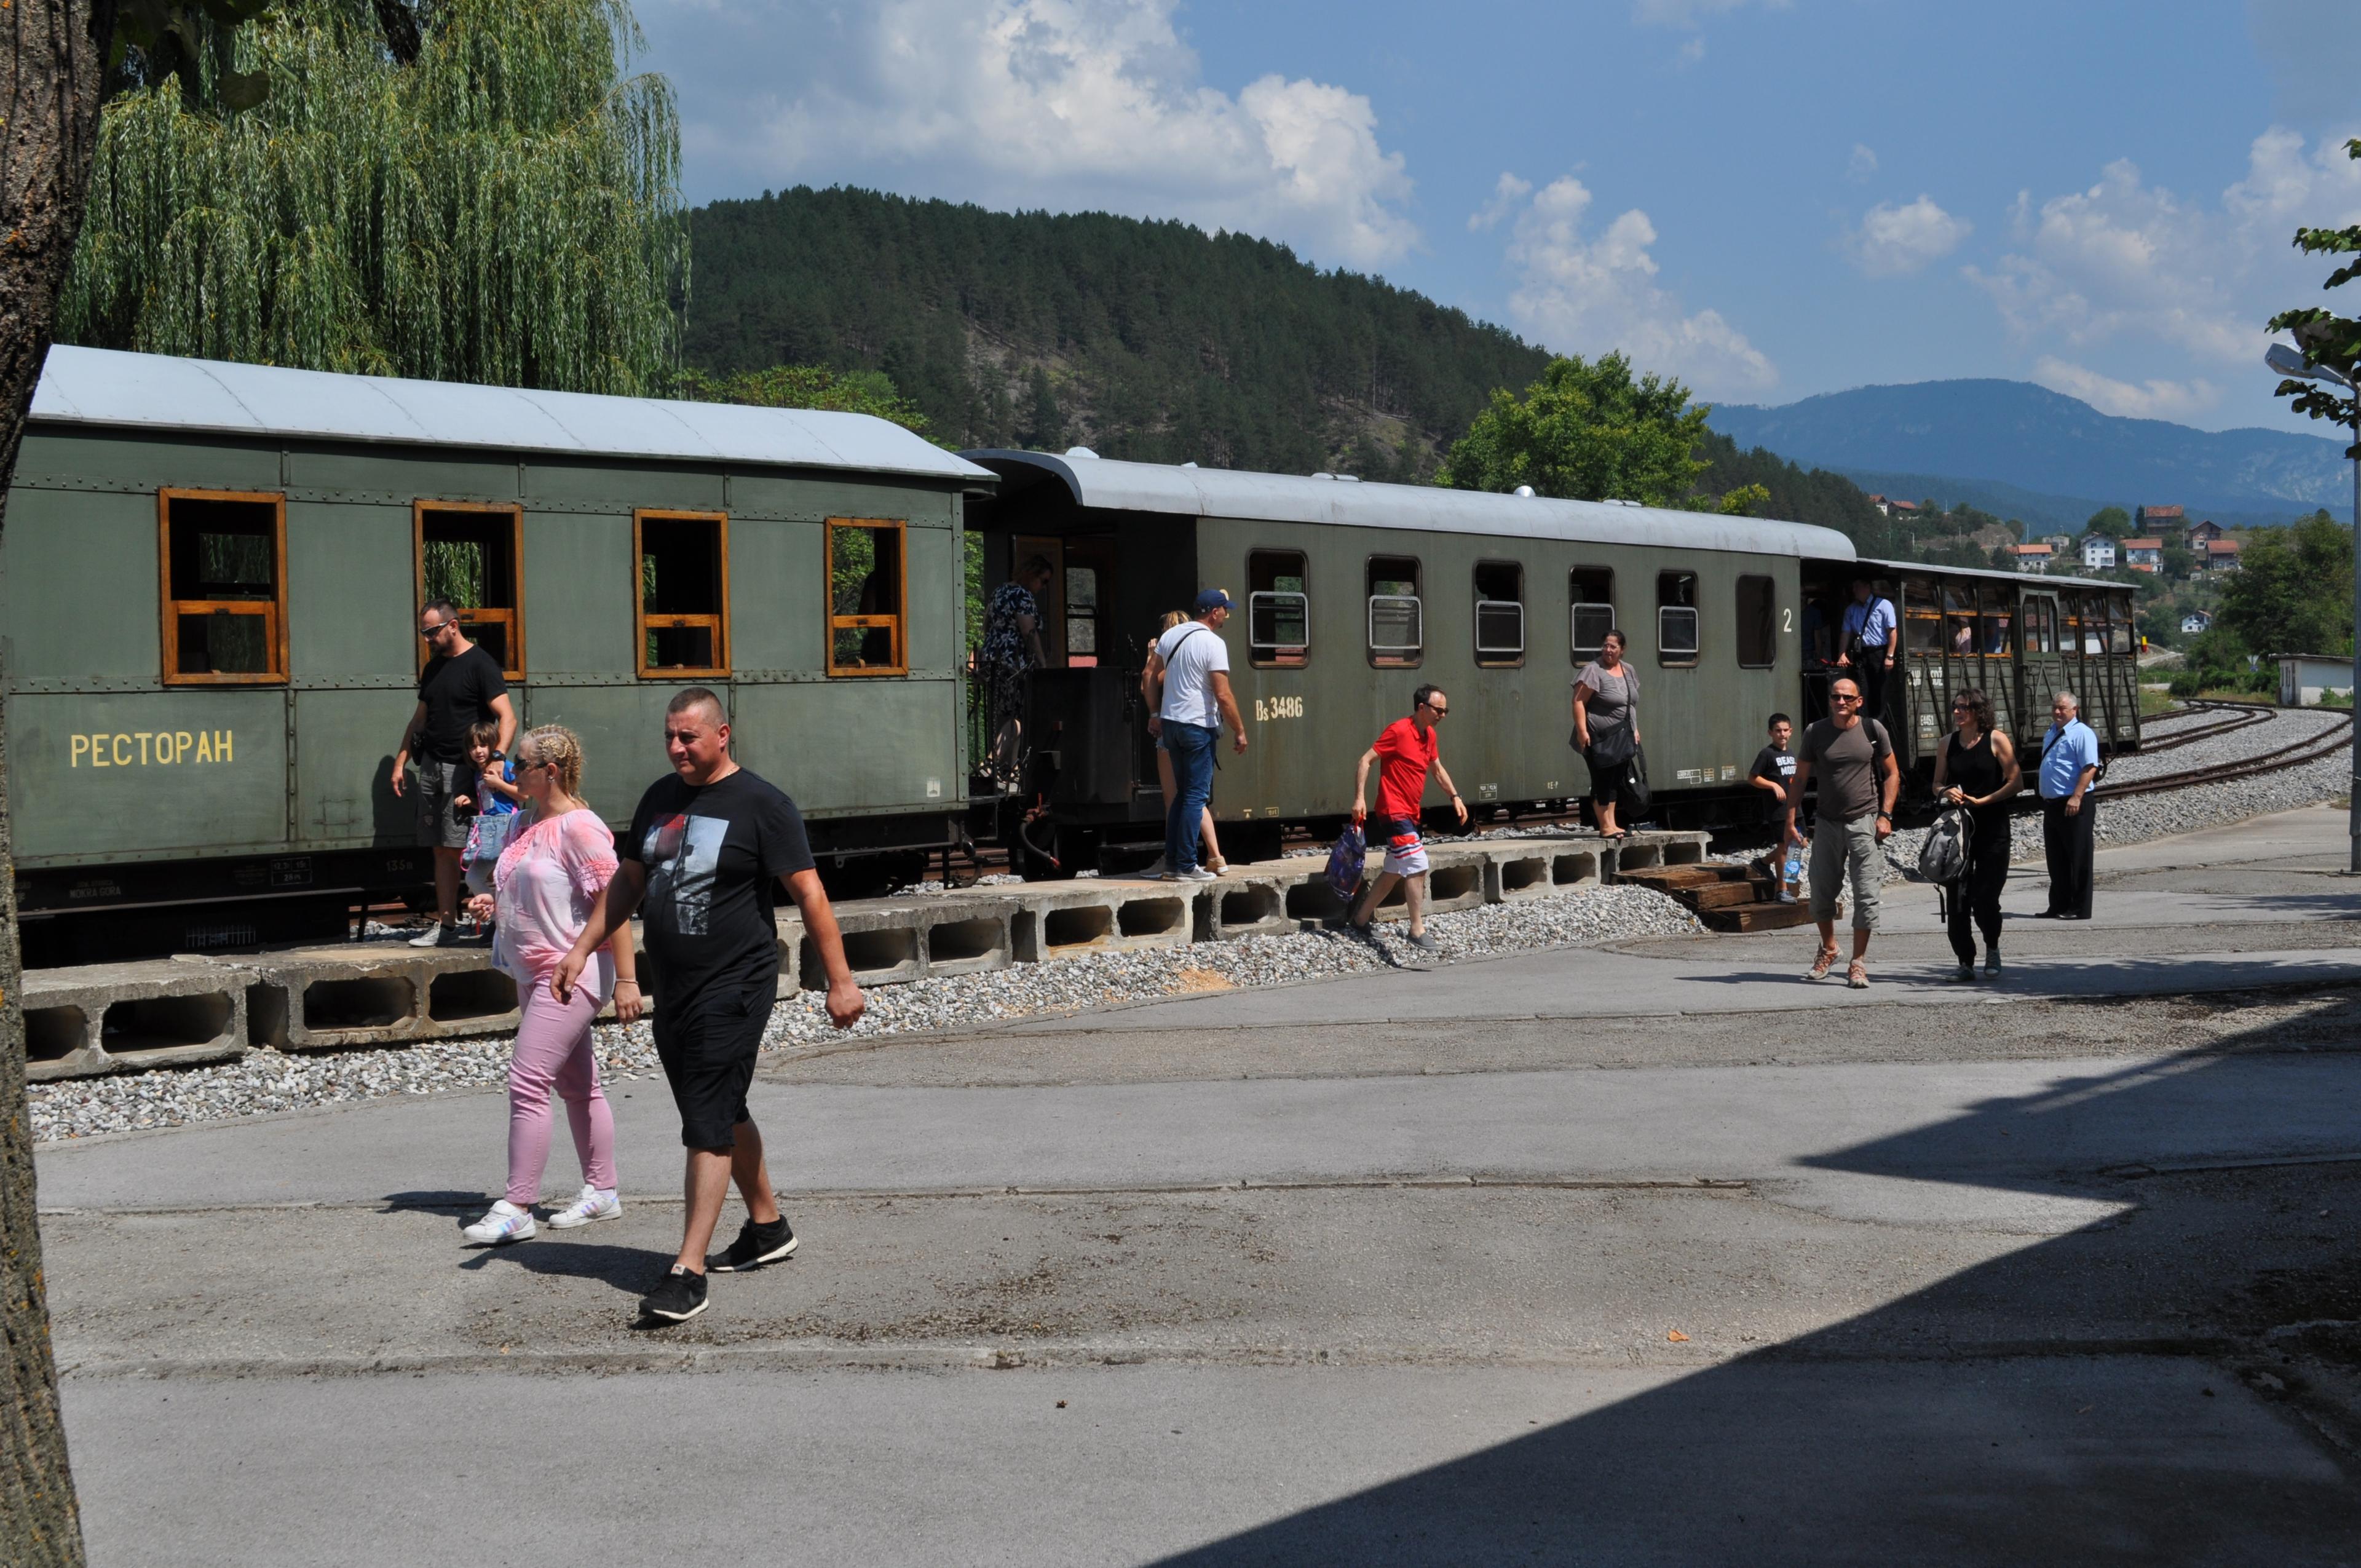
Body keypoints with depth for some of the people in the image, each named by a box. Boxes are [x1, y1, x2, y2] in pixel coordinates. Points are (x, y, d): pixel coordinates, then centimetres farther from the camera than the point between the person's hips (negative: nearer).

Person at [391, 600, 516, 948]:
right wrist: (401, 761, 19)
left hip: (463, 769, -7)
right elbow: (419, 719, 25)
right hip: (432, 767, 7)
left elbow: (507, 716, -14)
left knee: (459, 849, -11)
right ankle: (445, 926, 7)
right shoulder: (433, 668, 17)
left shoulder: (480, 664, -7)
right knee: (442, 851, 5)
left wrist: (498, 757, -26)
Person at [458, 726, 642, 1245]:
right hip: (534, 972, 10)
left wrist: (626, 978, -22)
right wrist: (493, 902, 5)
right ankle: (601, 1192, 25)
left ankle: (517, 1209, -9)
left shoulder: (578, 827, -16)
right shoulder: (527, 824, 12)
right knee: (576, 1085, 15)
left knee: (527, 1081, -13)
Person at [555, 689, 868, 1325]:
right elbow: (627, 881, 21)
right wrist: (581, 951, 16)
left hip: (734, 988, -7)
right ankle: (767, 1227, 35)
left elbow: (809, 894, -12)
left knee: (708, 1124, -10)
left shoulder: (762, 804, -9)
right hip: (673, 989, 7)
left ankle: (688, 1270, -10)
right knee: (725, 1114, 18)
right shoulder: (660, 799, 11)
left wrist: (840, 980, -16)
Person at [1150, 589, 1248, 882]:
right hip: (1198, 726, -8)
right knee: (1196, 796, -3)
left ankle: (1171, 863, 15)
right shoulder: (1213, 643, -13)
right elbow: (1223, 696, -17)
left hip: (1171, 723, 8)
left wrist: (1156, 715, 21)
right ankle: (1186, 867, -4)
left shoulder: (1170, 636, 8)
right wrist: (1240, 732, -9)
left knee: (1182, 794, 16)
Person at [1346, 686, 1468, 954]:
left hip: (1410, 813, 9)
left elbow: (1437, 768, 26)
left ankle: (1361, 918, 28)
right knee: (1417, 866, -14)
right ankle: (1417, 930, -9)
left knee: (1393, 872, 15)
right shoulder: (1398, 731, -15)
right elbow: (1366, 761, -16)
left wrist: (1455, 796, 16)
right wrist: (1359, 798, -23)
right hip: (1394, 811, -9)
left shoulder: (1431, 735, 10)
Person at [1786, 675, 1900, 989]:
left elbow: (1892, 774, 6)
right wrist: (1790, 822, 0)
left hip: (1864, 822, -2)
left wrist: (1885, 815, -4)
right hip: (1827, 823, 2)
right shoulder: (1816, 733, 1)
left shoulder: (1872, 730, -1)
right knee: (1821, 892, 9)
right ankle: (1828, 949, 33)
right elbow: (1800, 779, 6)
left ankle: (1858, 963, 1)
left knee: (1866, 894, -6)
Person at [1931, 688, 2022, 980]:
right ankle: (1965, 963, 9)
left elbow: (2016, 783, -6)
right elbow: (1937, 784, 16)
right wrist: (1946, 793, -7)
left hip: (1992, 828, -4)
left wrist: (1982, 801, -13)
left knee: (1985, 898, -6)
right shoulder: (1948, 744, 9)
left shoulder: (1996, 740, -3)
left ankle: (1992, 949, 22)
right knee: (1956, 900, -1)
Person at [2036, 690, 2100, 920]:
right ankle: (2058, 907, 21)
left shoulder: (2081, 733, -10)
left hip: (2074, 806, -9)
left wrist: (2076, 798, -26)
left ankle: (2080, 909, 1)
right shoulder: (2051, 733, 17)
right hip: (2051, 804, 9)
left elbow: (2090, 768, -19)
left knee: (2078, 859, -3)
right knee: (2056, 859, 13)